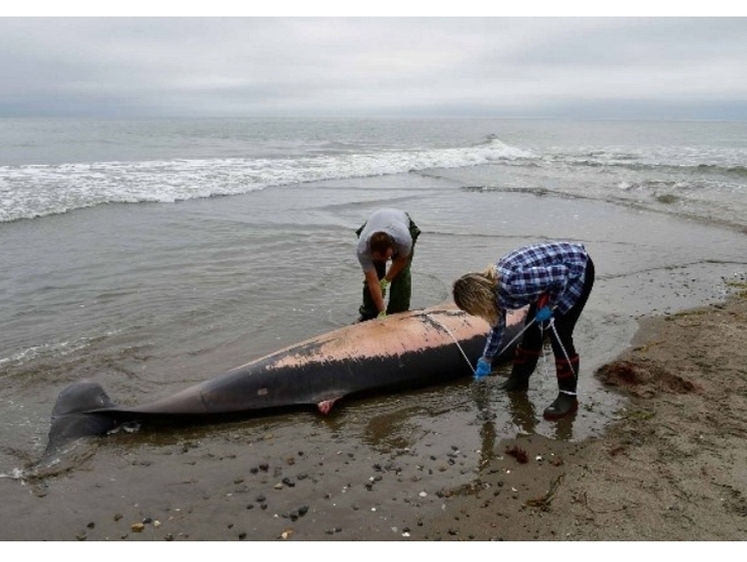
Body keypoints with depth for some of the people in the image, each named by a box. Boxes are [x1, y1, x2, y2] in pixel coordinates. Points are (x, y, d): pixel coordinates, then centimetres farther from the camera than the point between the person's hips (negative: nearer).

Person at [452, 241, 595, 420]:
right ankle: (519, 378, 27)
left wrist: (549, 306, -16)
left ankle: (568, 396, 0)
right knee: (533, 328, 10)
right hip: (555, 272, 8)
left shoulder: (511, 283, -34)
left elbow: (561, 274, -29)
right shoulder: (492, 285, -6)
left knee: (558, 332, -11)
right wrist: (486, 359, 20)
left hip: (577, 269, -8)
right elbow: (497, 324, 11)